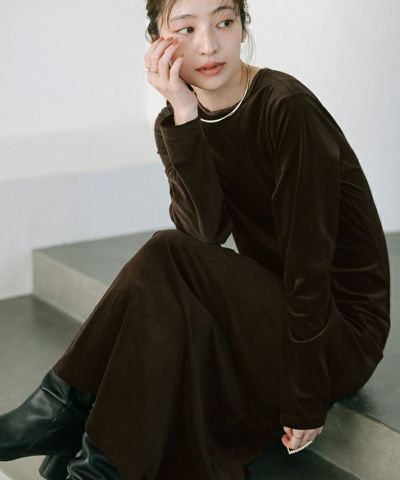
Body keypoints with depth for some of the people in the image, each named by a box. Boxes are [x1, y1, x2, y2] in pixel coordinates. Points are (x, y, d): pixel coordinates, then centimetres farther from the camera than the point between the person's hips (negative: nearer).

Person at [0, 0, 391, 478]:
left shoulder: (287, 107, -21)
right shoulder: (175, 123, -1)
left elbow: (308, 259, -22)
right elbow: (203, 234, -16)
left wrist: (305, 402, -21)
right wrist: (184, 117, -26)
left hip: (342, 327, -6)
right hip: (270, 305, 6)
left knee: (166, 260, -24)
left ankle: (67, 410, -14)